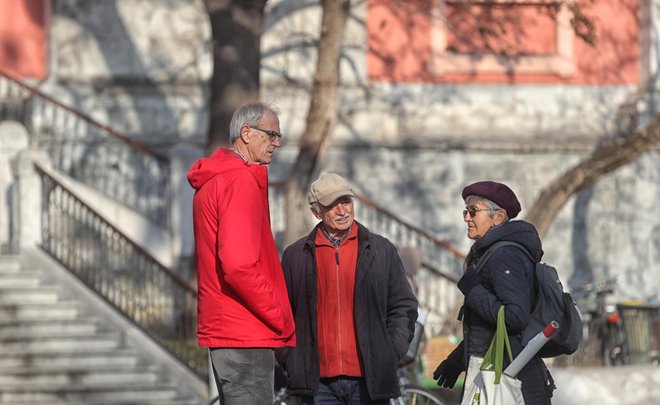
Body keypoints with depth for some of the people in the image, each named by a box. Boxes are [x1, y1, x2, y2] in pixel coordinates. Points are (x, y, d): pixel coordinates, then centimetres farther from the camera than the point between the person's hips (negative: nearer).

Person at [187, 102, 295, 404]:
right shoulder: (241, 182, -14)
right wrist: (281, 319, -14)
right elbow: (239, 265, -24)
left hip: (223, 330, 10)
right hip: (246, 335, -10)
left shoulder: (214, 181, 18)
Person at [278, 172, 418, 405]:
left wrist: (390, 354, -1)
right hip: (318, 381, 0)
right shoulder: (296, 255, 9)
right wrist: (289, 360, 1)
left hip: (369, 379, 0)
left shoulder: (382, 250, 9)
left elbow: (404, 306, 11)